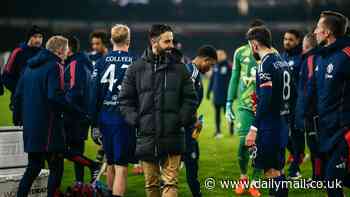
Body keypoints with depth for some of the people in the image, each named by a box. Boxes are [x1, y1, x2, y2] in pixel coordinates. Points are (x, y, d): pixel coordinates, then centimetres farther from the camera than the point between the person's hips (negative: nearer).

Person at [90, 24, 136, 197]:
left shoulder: (101, 62, 4)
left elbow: (95, 93, 4)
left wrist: (95, 122, 10)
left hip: (105, 118, 4)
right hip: (124, 118, -4)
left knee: (111, 163, 20)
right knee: (121, 167, -4)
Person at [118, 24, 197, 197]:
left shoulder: (179, 68, 4)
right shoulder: (136, 68, 4)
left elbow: (190, 98, 6)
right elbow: (125, 100, 7)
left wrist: (182, 120, -6)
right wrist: (136, 120, -6)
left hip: (172, 137, -1)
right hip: (146, 137, 1)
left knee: (170, 183, -6)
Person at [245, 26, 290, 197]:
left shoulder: (266, 64, -15)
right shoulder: (282, 62, 14)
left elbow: (266, 99, -22)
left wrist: (254, 129, -22)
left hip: (269, 125, -9)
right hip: (282, 123, 9)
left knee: (271, 171, -6)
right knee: (276, 170, 15)